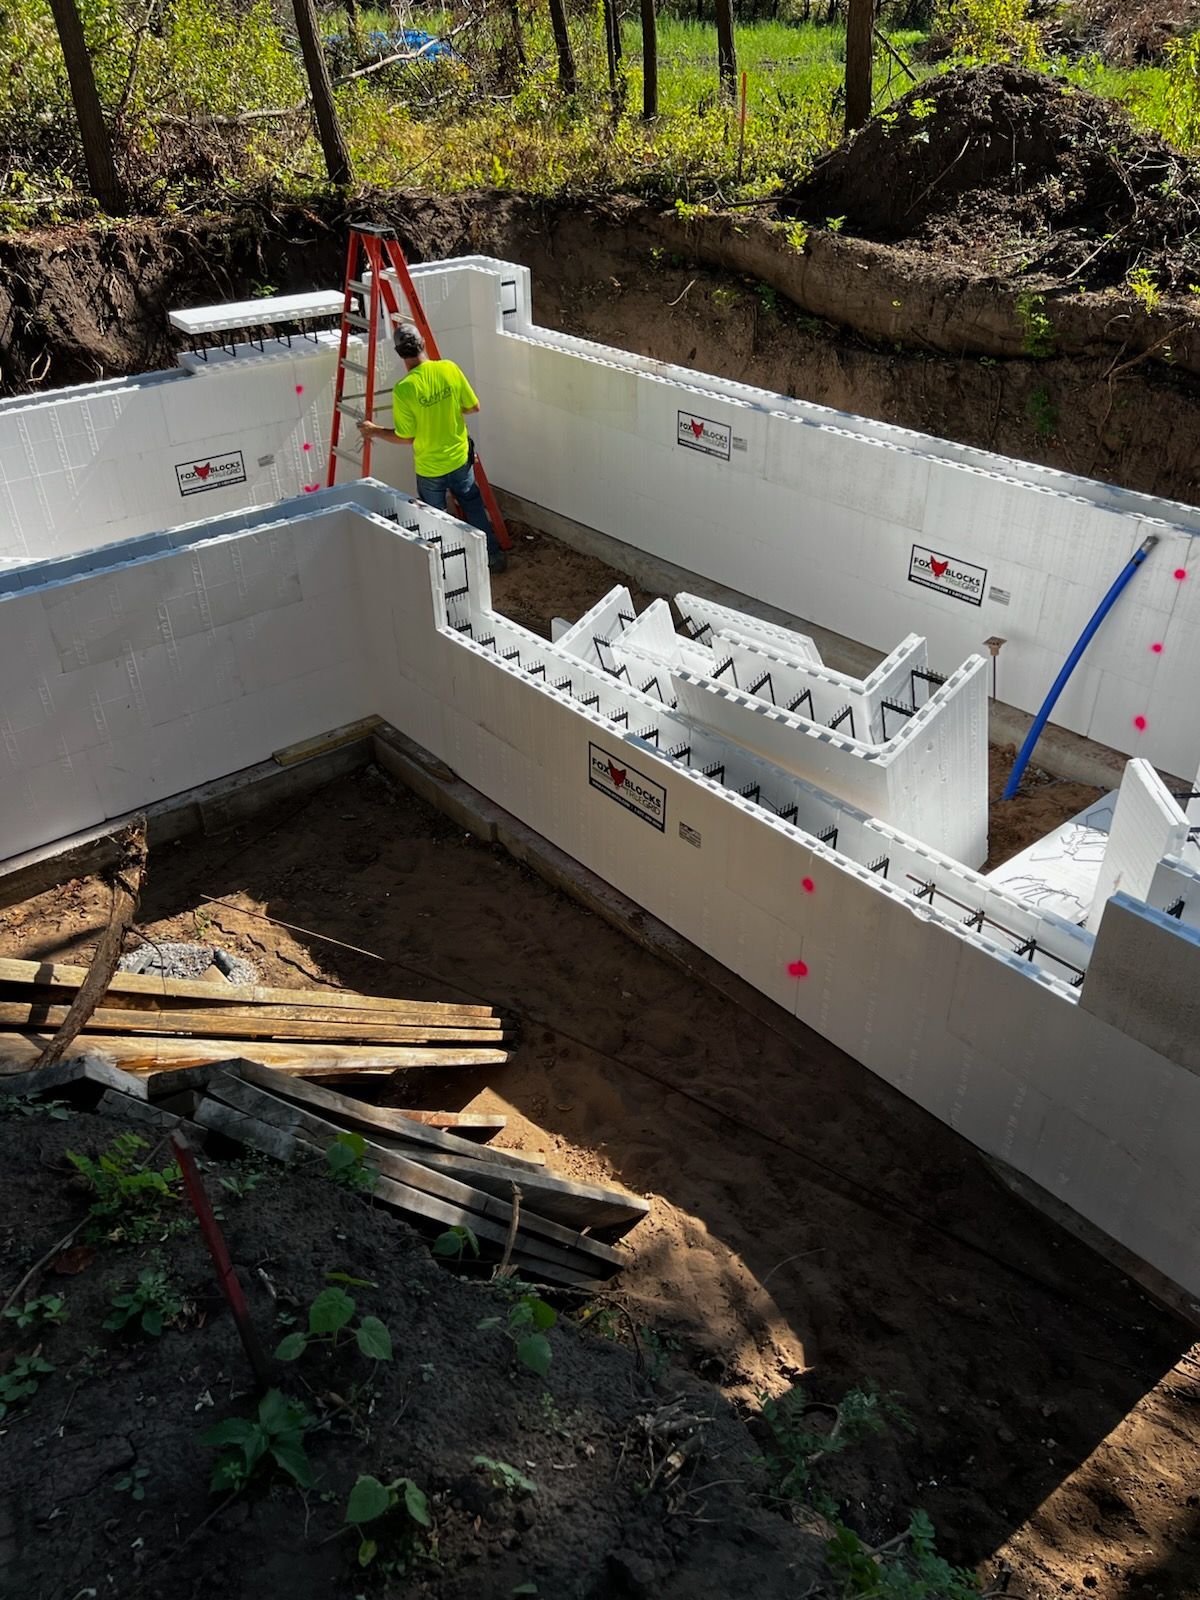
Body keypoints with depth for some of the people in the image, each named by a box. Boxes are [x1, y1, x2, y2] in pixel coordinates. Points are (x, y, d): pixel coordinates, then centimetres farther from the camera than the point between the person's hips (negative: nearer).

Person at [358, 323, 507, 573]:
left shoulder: (403, 389, -24)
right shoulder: (450, 369, -12)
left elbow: (406, 437, -15)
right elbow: (473, 407, -1)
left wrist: (374, 430, 0)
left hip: (429, 468, -4)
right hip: (460, 458, 4)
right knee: (474, 507, 24)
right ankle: (494, 555, 32)